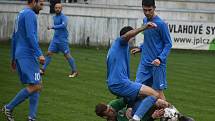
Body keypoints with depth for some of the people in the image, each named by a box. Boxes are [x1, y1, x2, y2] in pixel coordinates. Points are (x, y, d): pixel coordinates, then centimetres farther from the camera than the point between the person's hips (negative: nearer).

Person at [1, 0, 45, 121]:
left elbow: (15, 38, 25)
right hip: (28, 55, -10)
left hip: (20, 55, 10)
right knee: (35, 86, -14)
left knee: (36, 86, 6)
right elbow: (30, 36, -21)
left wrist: (14, 58, 28)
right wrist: (39, 54, -24)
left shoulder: (20, 15, 21)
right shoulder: (30, 14, -9)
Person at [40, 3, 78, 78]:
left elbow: (63, 25, -30)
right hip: (55, 39, 7)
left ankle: (74, 71, 6)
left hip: (62, 39, -7)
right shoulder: (54, 17, 12)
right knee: (49, 53, 0)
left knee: (67, 55, -3)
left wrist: (52, 27, -31)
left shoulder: (63, 17, -12)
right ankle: (43, 70, 1)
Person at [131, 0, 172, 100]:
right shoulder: (145, 20, 10)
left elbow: (168, 44, -9)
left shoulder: (161, 24, -13)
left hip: (157, 64, -7)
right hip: (144, 62, 7)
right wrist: (140, 48, 13)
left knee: (158, 91, -2)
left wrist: (160, 59, -21)